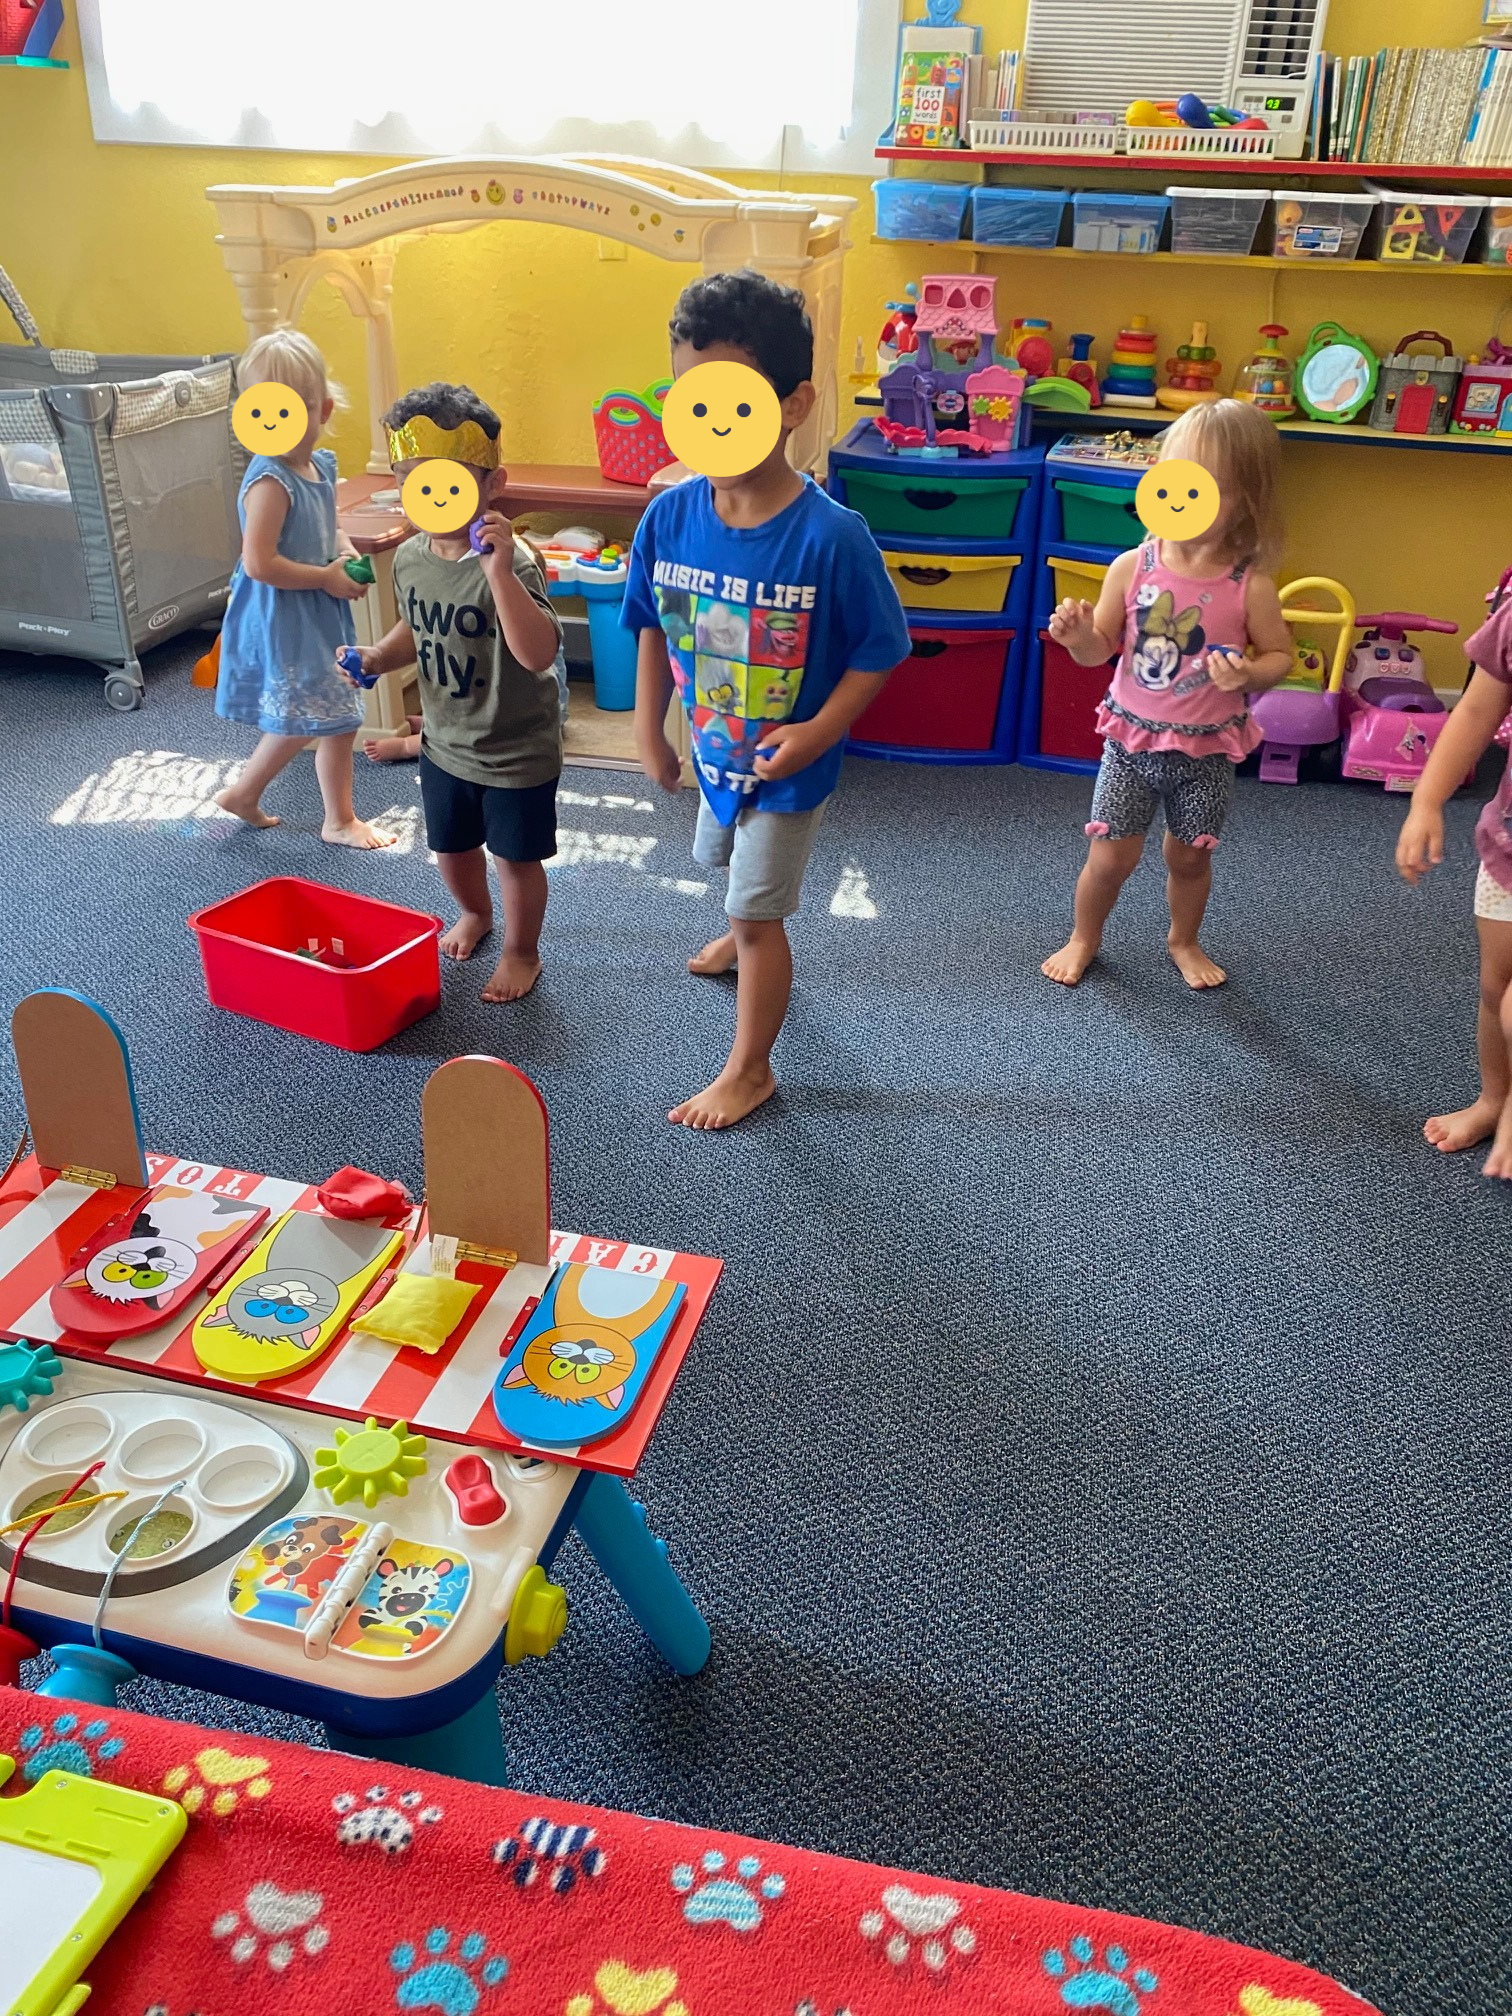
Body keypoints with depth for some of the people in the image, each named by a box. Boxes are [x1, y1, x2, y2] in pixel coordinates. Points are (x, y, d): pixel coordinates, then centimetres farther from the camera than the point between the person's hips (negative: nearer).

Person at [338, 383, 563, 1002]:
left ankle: (522, 951, 35)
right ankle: (474, 912, 55)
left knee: (515, 856, 11)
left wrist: (498, 570, -52)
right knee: (451, 844, 25)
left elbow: (538, 653, -44)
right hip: (445, 742, 7)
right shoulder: (409, 557, -6)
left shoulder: (511, 562, -28)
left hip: (517, 750, -6)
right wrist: (377, 656, -4)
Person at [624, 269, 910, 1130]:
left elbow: (879, 650, -17)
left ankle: (750, 1069, 25)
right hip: (716, 746, 6)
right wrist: (650, 734, 3)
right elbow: (656, 633, -1)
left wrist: (819, 731, -26)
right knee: (727, 859, 32)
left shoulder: (831, 535, -29)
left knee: (757, 915, 5)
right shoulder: (670, 515, -15)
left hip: (788, 762, -6)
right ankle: (748, 935, 67)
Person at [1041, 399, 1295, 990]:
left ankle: (1184, 940, 43)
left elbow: (1279, 655, -3)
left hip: (1207, 748, 0)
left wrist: (1248, 673, -24)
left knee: (1190, 855, 16)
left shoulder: (1250, 585, -14)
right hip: (1133, 738, 0)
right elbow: (1102, 649, -2)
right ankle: (1083, 939, 32)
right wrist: (1080, 636, -24)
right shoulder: (1132, 567, -11)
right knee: (1111, 855, 5)